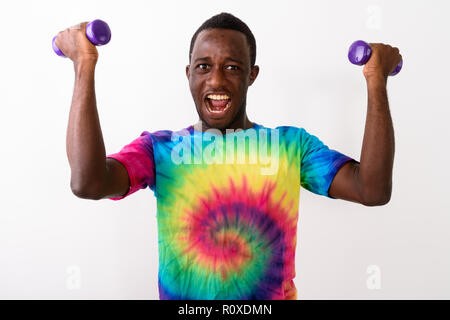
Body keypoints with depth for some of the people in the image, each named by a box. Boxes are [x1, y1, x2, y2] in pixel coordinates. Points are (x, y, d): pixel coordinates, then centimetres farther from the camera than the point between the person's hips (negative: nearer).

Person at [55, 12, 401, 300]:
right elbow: (88, 183, -14)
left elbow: (373, 190, -5)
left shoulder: (291, 144, 6)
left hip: (272, 294, 1)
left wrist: (376, 80, -7)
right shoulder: (158, 148, 3)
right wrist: (84, 66, -11)